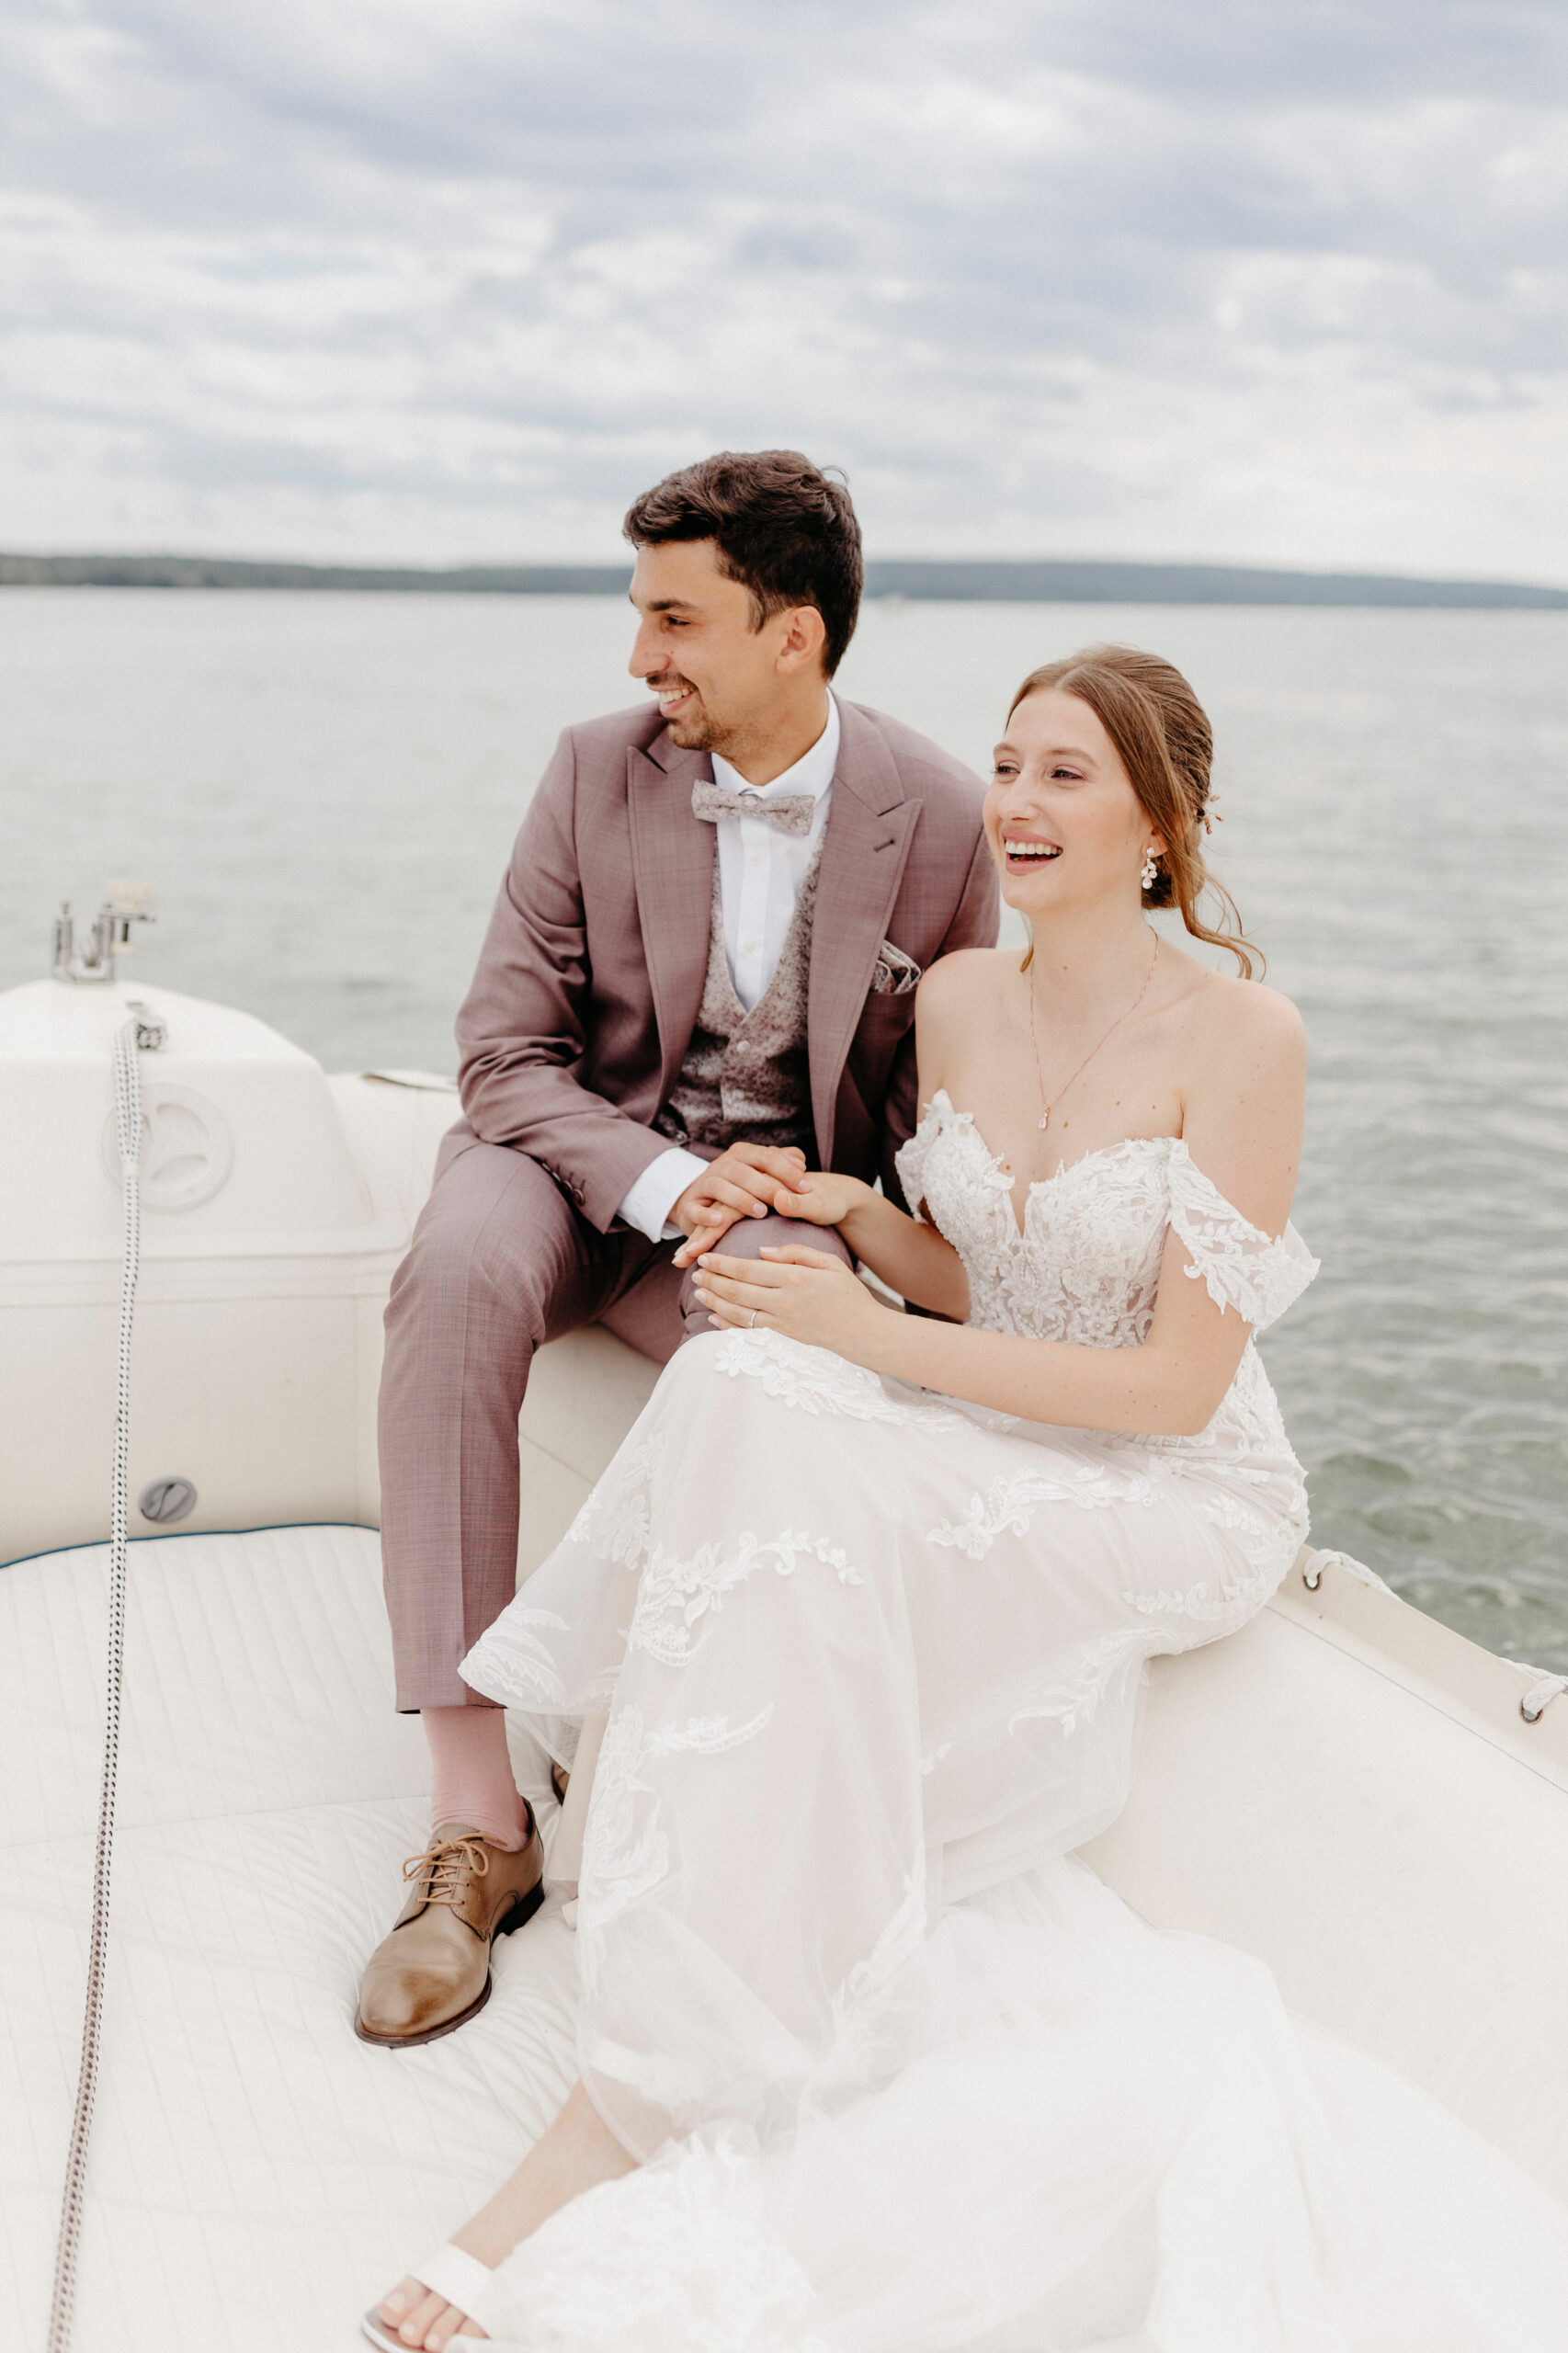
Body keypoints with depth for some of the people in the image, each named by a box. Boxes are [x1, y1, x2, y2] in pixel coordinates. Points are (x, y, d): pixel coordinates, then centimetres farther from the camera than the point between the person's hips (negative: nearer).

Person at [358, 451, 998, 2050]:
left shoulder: (936, 816, -6)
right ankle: (473, 1815, -31)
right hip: (581, 1156, 1)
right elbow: (504, 1052, -5)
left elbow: (939, 1093, 5)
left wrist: (797, 1214, -13)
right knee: (458, 1273, -34)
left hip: (788, 1198, 0)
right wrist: (663, 1181, -23)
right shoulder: (598, 770, -4)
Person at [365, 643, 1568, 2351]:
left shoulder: (1241, 1039, -14)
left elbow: (1176, 1384, -16)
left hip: (1177, 1497, -5)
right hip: (998, 1459, 5)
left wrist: (872, 1337, -19)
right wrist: (851, 1214, -6)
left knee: (796, 1522, -32)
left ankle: (642, 2110, -26)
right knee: (750, 1402, -27)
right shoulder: (958, 1001, 4)